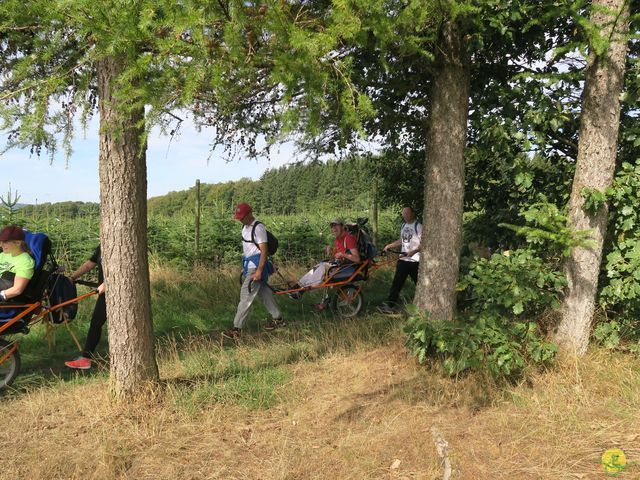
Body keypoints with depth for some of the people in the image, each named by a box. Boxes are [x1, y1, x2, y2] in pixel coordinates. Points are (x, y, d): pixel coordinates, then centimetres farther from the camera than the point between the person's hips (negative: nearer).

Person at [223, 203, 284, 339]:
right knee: (264, 292, 18)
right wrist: (245, 266, 23)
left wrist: (259, 271, -24)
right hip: (249, 265, 10)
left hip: (256, 265, -10)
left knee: (246, 296, -9)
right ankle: (278, 319, 31)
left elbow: (264, 251, -20)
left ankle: (236, 329, -6)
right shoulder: (245, 227, 9)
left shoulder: (258, 228, -19)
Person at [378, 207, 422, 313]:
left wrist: (414, 251, -27)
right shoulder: (404, 225, 15)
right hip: (403, 259, 7)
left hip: (415, 260, -7)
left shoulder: (418, 226, -10)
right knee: (397, 282, 2)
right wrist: (389, 246, 20)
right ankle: (389, 305, 1)